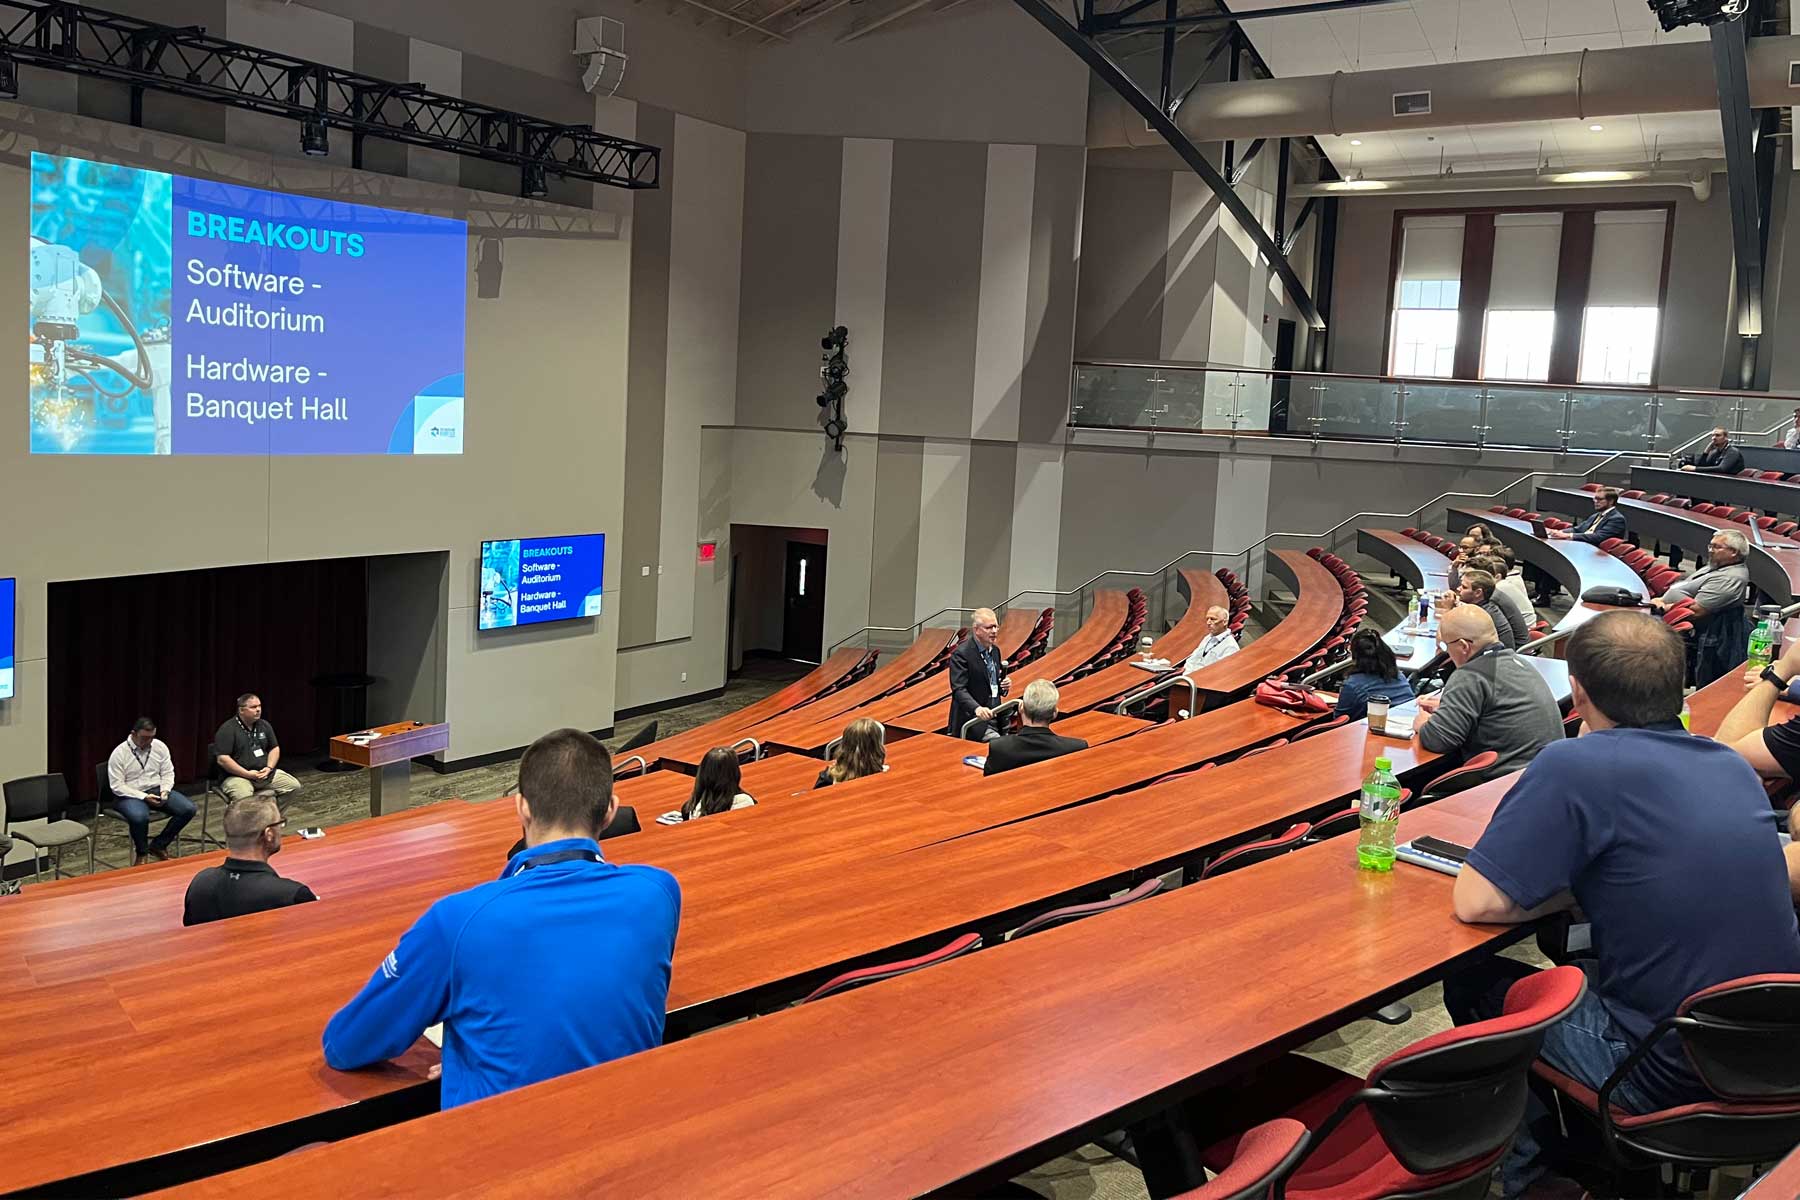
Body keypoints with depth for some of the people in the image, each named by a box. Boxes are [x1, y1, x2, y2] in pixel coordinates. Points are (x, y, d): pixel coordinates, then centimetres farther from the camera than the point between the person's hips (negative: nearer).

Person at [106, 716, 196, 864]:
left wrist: (165, 790, -12)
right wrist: (143, 797, -23)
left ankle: (158, 846, 0)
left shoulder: (160, 746, 2)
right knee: (140, 817, -39)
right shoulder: (119, 754, -12)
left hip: (156, 790, 5)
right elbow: (117, 786, -14)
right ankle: (141, 853, -9)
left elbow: (168, 773, 8)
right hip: (130, 795, -5)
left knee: (188, 809, -16)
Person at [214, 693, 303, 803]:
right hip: (239, 776, -6)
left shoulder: (264, 725, 10)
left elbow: (274, 748, 17)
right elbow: (222, 759, -16)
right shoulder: (227, 729, -9)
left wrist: (269, 768, -3)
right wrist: (248, 774, -19)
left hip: (264, 773, 6)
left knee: (294, 785, -11)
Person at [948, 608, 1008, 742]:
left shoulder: (995, 651, 13)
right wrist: (977, 708, -37)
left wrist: (1002, 686, 0)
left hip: (993, 716, 8)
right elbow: (959, 690, -21)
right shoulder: (961, 654, -13)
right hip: (972, 720, -8)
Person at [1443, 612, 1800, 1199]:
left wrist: (1573, 889, -3)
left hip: (1669, 1075, -7)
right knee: (1576, 965, 29)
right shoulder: (1732, 765, 3)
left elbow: (1475, 902, -18)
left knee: (1471, 980, 13)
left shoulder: (1575, 766, -19)